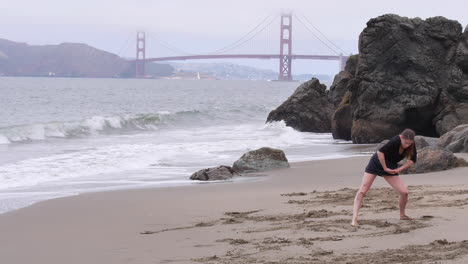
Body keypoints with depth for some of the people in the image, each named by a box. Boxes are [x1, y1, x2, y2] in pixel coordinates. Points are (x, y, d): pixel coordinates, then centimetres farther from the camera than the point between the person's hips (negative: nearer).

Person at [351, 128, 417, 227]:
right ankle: (354, 218, -14)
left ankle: (402, 215, 20)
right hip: (377, 163, -5)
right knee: (362, 191, -14)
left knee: (404, 192, -6)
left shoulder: (411, 145, -12)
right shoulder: (395, 141, -30)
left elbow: (412, 160, 2)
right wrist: (385, 168, -23)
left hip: (390, 168, 5)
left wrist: (399, 169, -9)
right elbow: (380, 152, -33)